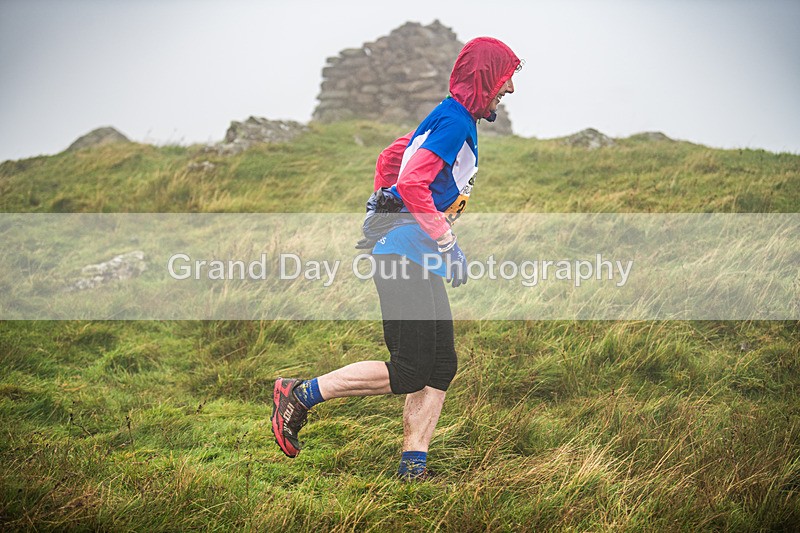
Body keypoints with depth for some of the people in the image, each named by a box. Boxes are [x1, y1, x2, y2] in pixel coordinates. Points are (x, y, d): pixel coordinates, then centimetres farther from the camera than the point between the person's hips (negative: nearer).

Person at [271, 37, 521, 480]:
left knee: (441, 366, 6)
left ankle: (413, 468, 6)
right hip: (406, 257, -11)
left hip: (418, 261, 11)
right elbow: (411, 183, -23)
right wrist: (448, 244, -17)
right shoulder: (455, 122, -13)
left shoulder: (449, 120, 19)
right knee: (409, 371, -11)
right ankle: (301, 394, -3)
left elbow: (391, 158, 29)